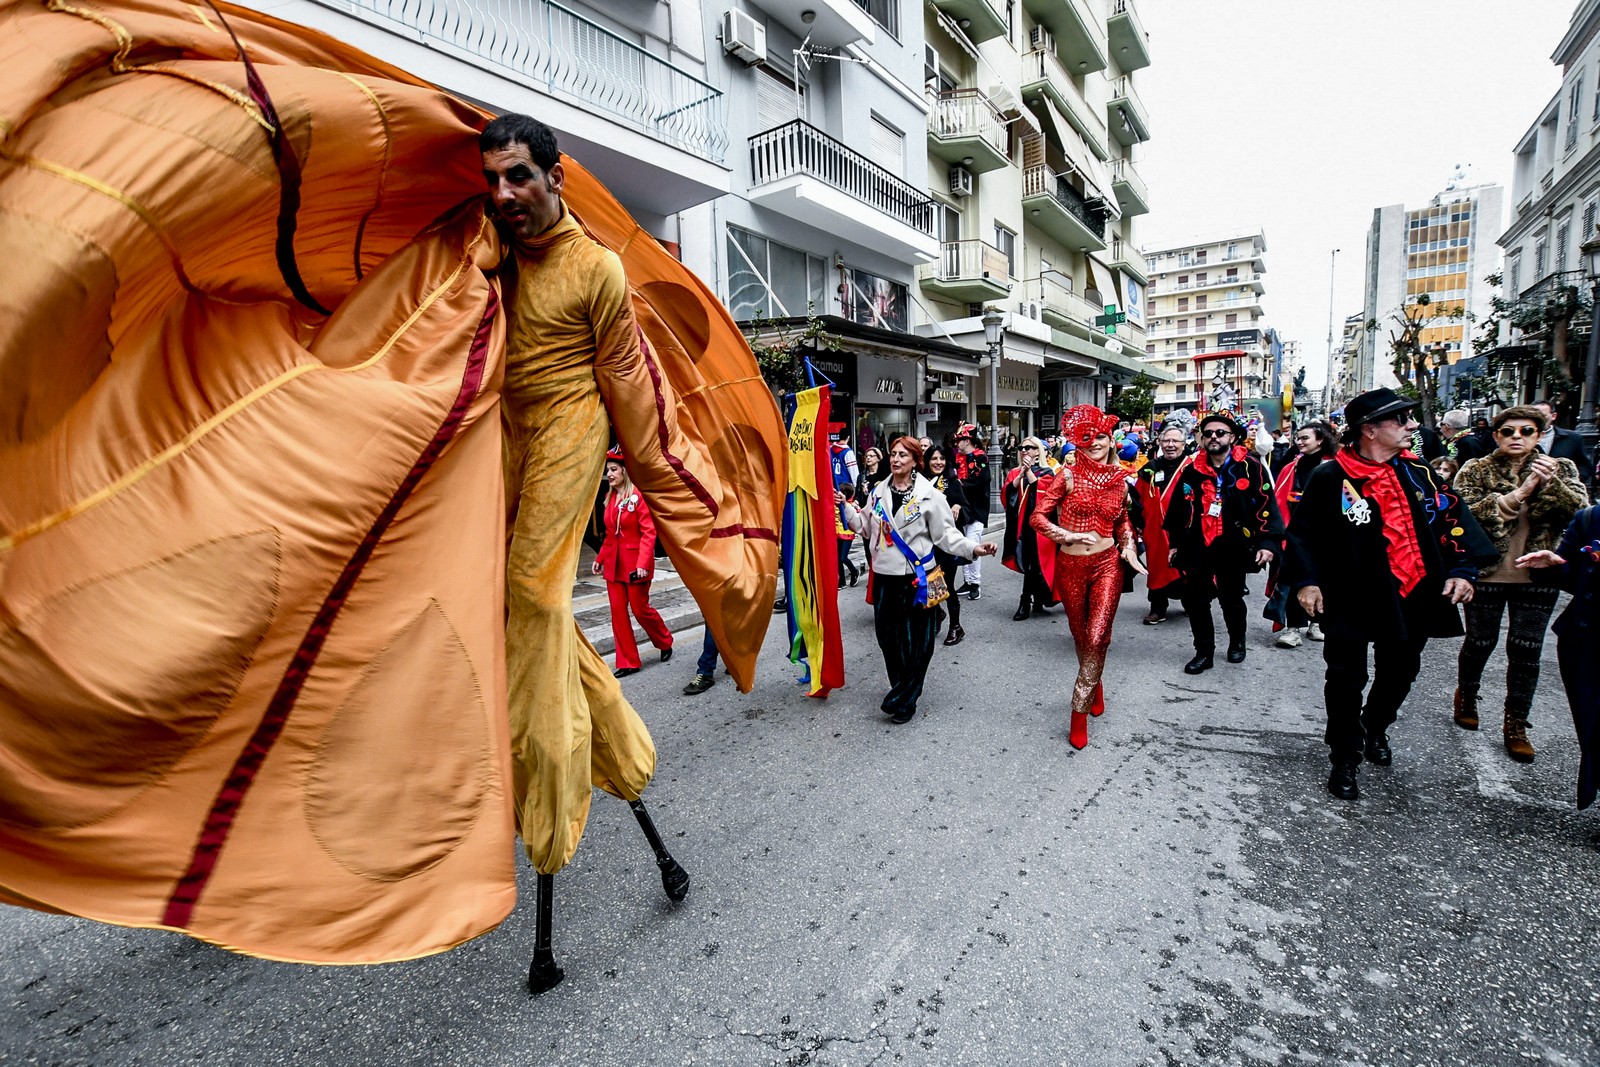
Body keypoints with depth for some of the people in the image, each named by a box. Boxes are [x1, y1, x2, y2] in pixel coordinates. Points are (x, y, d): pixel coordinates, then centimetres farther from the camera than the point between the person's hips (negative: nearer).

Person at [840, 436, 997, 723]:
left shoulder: (929, 495, -5)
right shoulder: (878, 492, 8)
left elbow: (946, 534, -5)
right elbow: (865, 526, 14)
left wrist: (973, 548, -19)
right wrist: (846, 507, 3)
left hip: (917, 579, -4)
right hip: (884, 577, 4)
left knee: (917, 642, 0)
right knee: (888, 638, 11)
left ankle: (902, 700, 15)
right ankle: (902, 691, 30)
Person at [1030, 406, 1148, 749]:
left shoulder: (1119, 480, 5)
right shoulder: (1068, 476, -5)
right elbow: (1037, 517, -9)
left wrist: (1129, 547, 5)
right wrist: (1068, 535, -19)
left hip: (1107, 564, 1)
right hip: (1071, 567, -1)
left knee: (1097, 638, -11)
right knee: (1081, 637, 13)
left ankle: (1080, 714, 0)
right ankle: (1095, 687, 42)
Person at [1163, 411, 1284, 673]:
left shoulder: (1250, 467, -4)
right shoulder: (1192, 470, 5)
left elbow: (1267, 505, -8)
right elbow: (1178, 508, 10)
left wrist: (1268, 542, -16)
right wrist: (1175, 543, 10)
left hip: (1234, 548, -2)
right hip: (1197, 548, 2)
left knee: (1232, 599, 14)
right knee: (1195, 600, 1)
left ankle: (1237, 641, 40)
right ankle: (1204, 652, 15)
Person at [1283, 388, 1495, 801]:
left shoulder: (1418, 473, 3)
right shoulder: (1331, 478, -12)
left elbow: (1453, 519, 9)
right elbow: (1302, 532, -8)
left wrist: (1461, 569, -2)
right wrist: (1306, 580, -16)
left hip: (1411, 597, 6)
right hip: (1351, 597, -5)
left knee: (1399, 672, 21)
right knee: (1346, 680, 2)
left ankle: (1376, 728, 47)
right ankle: (1344, 759, 17)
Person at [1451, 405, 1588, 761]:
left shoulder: (1561, 469, 5)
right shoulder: (1475, 471, -3)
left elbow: (1581, 511, -9)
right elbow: (1467, 512, -17)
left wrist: (1551, 483, -24)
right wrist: (1519, 493, -24)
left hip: (1537, 576, 2)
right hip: (1486, 572, -2)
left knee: (1526, 651, 5)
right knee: (1480, 642, 11)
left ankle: (1516, 725, 17)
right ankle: (1466, 696, 36)